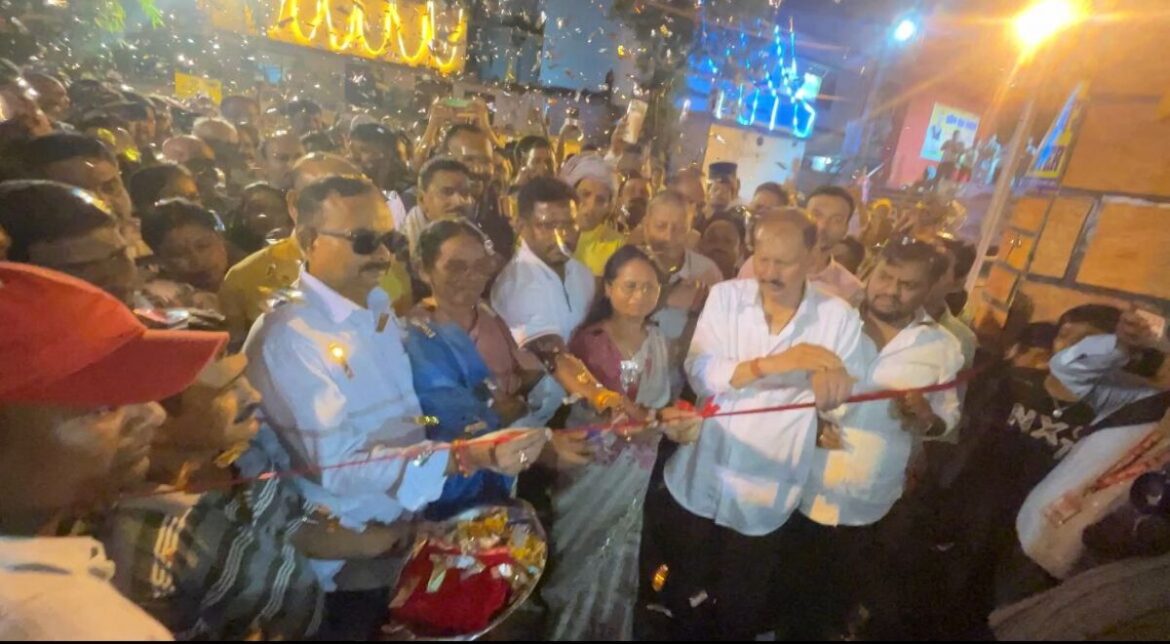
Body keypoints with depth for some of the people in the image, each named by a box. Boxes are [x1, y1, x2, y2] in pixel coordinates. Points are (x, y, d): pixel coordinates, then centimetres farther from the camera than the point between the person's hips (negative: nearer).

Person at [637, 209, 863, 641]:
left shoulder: (839, 317, -6)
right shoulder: (726, 296, -5)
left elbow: (839, 404, -5)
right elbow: (700, 373, -16)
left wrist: (831, 387, -28)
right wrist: (773, 364, -28)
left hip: (765, 499, 0)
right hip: (696, 482, 1)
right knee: (673, 605, 21)